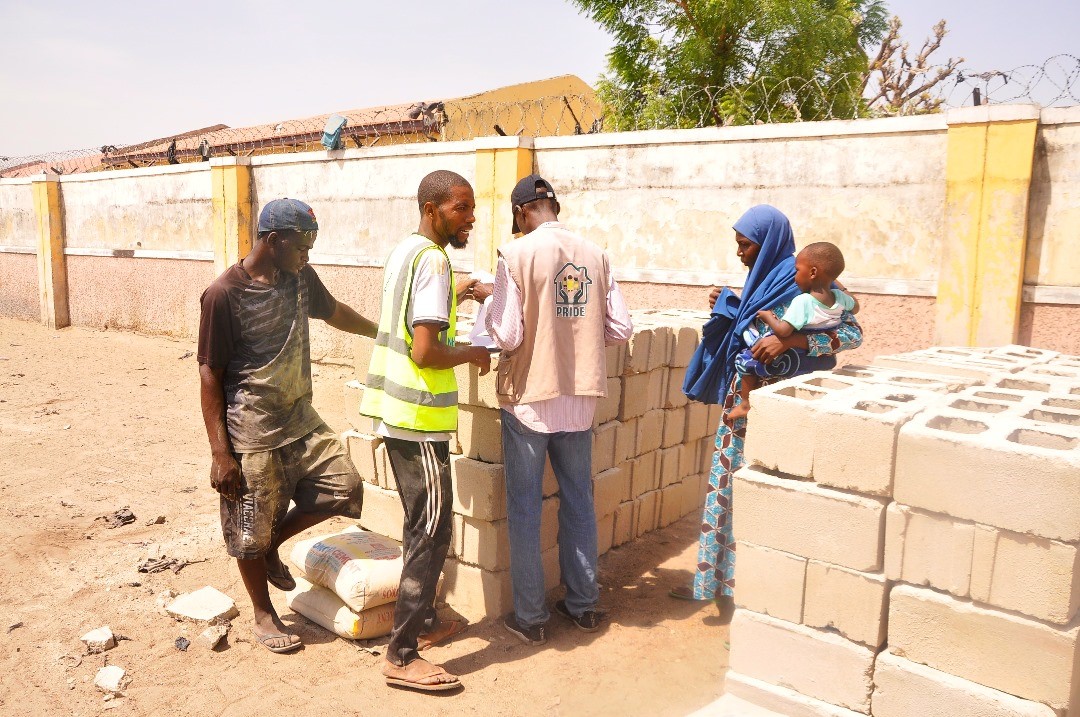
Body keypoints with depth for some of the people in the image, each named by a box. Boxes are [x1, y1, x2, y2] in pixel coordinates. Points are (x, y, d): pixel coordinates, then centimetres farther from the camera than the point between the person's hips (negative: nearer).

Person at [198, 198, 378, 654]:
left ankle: (273, 546, 24)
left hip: (299, 419, 6)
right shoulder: (224, 294, -17)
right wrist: (220, 452, -15)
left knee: (344, 488, 2)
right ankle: (264, 615, 29)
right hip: (250, 434, -6)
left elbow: (333, 312, 22)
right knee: (251, 531, 6)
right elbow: (209, 375, -14)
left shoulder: (300, 278, 1)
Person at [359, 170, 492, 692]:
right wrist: (475, 354, -8)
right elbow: (426, 351, -25)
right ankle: (401, 656, 5)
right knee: (432, 533, -2)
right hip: (419, 418, -10)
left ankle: (424, 620, 34)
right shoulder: (433, 260, -17)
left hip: (395, 412, 10)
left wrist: (454, 293, 25)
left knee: (421, 524, 20)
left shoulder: (404, 251, 13)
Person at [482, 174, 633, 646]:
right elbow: (620, 328, 1)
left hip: (529, 398, -4)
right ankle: (583, 605, 29)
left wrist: (490, 313, 3)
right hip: (580, 398, 4)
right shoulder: (595, 255, 1)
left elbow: (507, 336, -17)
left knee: (524, 510, 8)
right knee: (579, 502, 17)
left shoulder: (517, 254, -12)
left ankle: (529, 616, 17)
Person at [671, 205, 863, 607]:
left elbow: (853, 333, -19)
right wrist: (726, 307, 5)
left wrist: (790, 341, -31)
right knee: (725, 484, 12)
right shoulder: (763, 279, 12)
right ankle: (715, 580, 24)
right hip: (742, 394, 9)